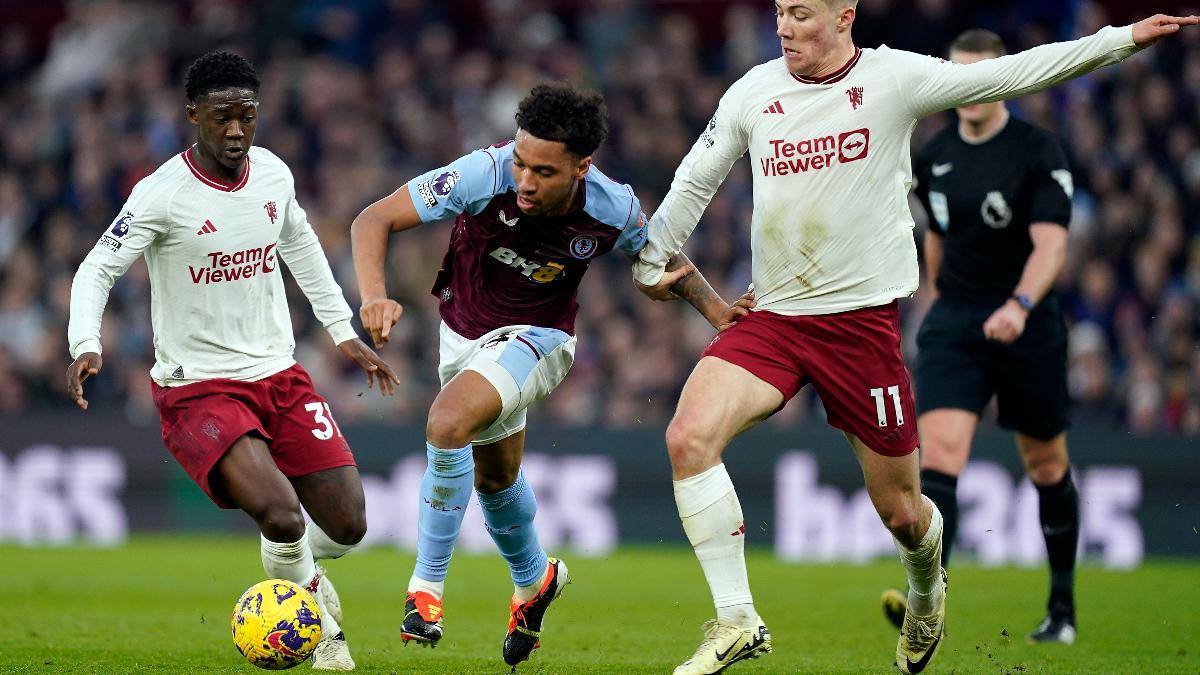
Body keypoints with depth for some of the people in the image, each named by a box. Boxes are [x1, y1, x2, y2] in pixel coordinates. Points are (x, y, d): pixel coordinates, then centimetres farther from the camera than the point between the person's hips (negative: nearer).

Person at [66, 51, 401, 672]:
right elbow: (97, 269, -13)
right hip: (197, 388, -6)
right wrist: (85, 345, -31)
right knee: (281, 515, -25)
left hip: (279, 374, 6)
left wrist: (342, 330, 22)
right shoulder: (162, 195, -16)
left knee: (346, 527, -1)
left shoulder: (273, 174, 2)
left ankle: (295, 569, 36)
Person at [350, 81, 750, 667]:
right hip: (464, 330, 3)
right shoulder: (484, 176, -31)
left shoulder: (613, 210, -25)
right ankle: (534, 580, 52)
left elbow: (662, 258, -1)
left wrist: (715, 308, -17)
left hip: (537, 336, -3)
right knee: (494, 474, 21)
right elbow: (374, 219, -26)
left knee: (448, 423, -29)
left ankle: (426, 589, -16)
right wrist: (374, 296, -43)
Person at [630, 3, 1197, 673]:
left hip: (863, 319, -3)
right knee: (689, 435, -22)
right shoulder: (754, 91, 6)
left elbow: (1010, 74, -5)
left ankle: (927, 590, 41)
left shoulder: (893, 78, -4)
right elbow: (696, 179, 20)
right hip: (771, 318, 3)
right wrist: (651, 259, 24)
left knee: (901, 511, 4)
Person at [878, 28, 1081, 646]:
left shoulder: (1039, 153, -9)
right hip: (953, 324, 3)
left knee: (1046, 465, 11)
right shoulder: (933, 158, 6)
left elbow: (1051, 245, -19)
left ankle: (1062, 607, 28)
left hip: (1027, 325, -3)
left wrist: (1020, 305, -35)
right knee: (939, 450, -17)